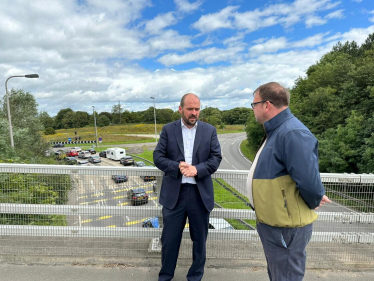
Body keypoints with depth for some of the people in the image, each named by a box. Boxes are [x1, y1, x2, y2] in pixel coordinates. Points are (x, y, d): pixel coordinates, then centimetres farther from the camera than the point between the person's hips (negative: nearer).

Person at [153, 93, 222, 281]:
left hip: (200, 193, 1)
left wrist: (197, 169, -18)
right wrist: (177, 167, -19)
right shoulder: (168, 129, 2)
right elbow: (158, 157, -2)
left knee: (199, 238, 16)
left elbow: (216, 158, -2)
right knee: (169, 238, 13)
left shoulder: (210, 130, 3)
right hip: (174, 193, 0)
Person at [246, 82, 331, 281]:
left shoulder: (292, 133, -25)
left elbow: (309, 181, -30)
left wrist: (313, 203, -11)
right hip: (272, 223, 10)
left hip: (285, 227, -10)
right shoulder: (276, 131, 8)